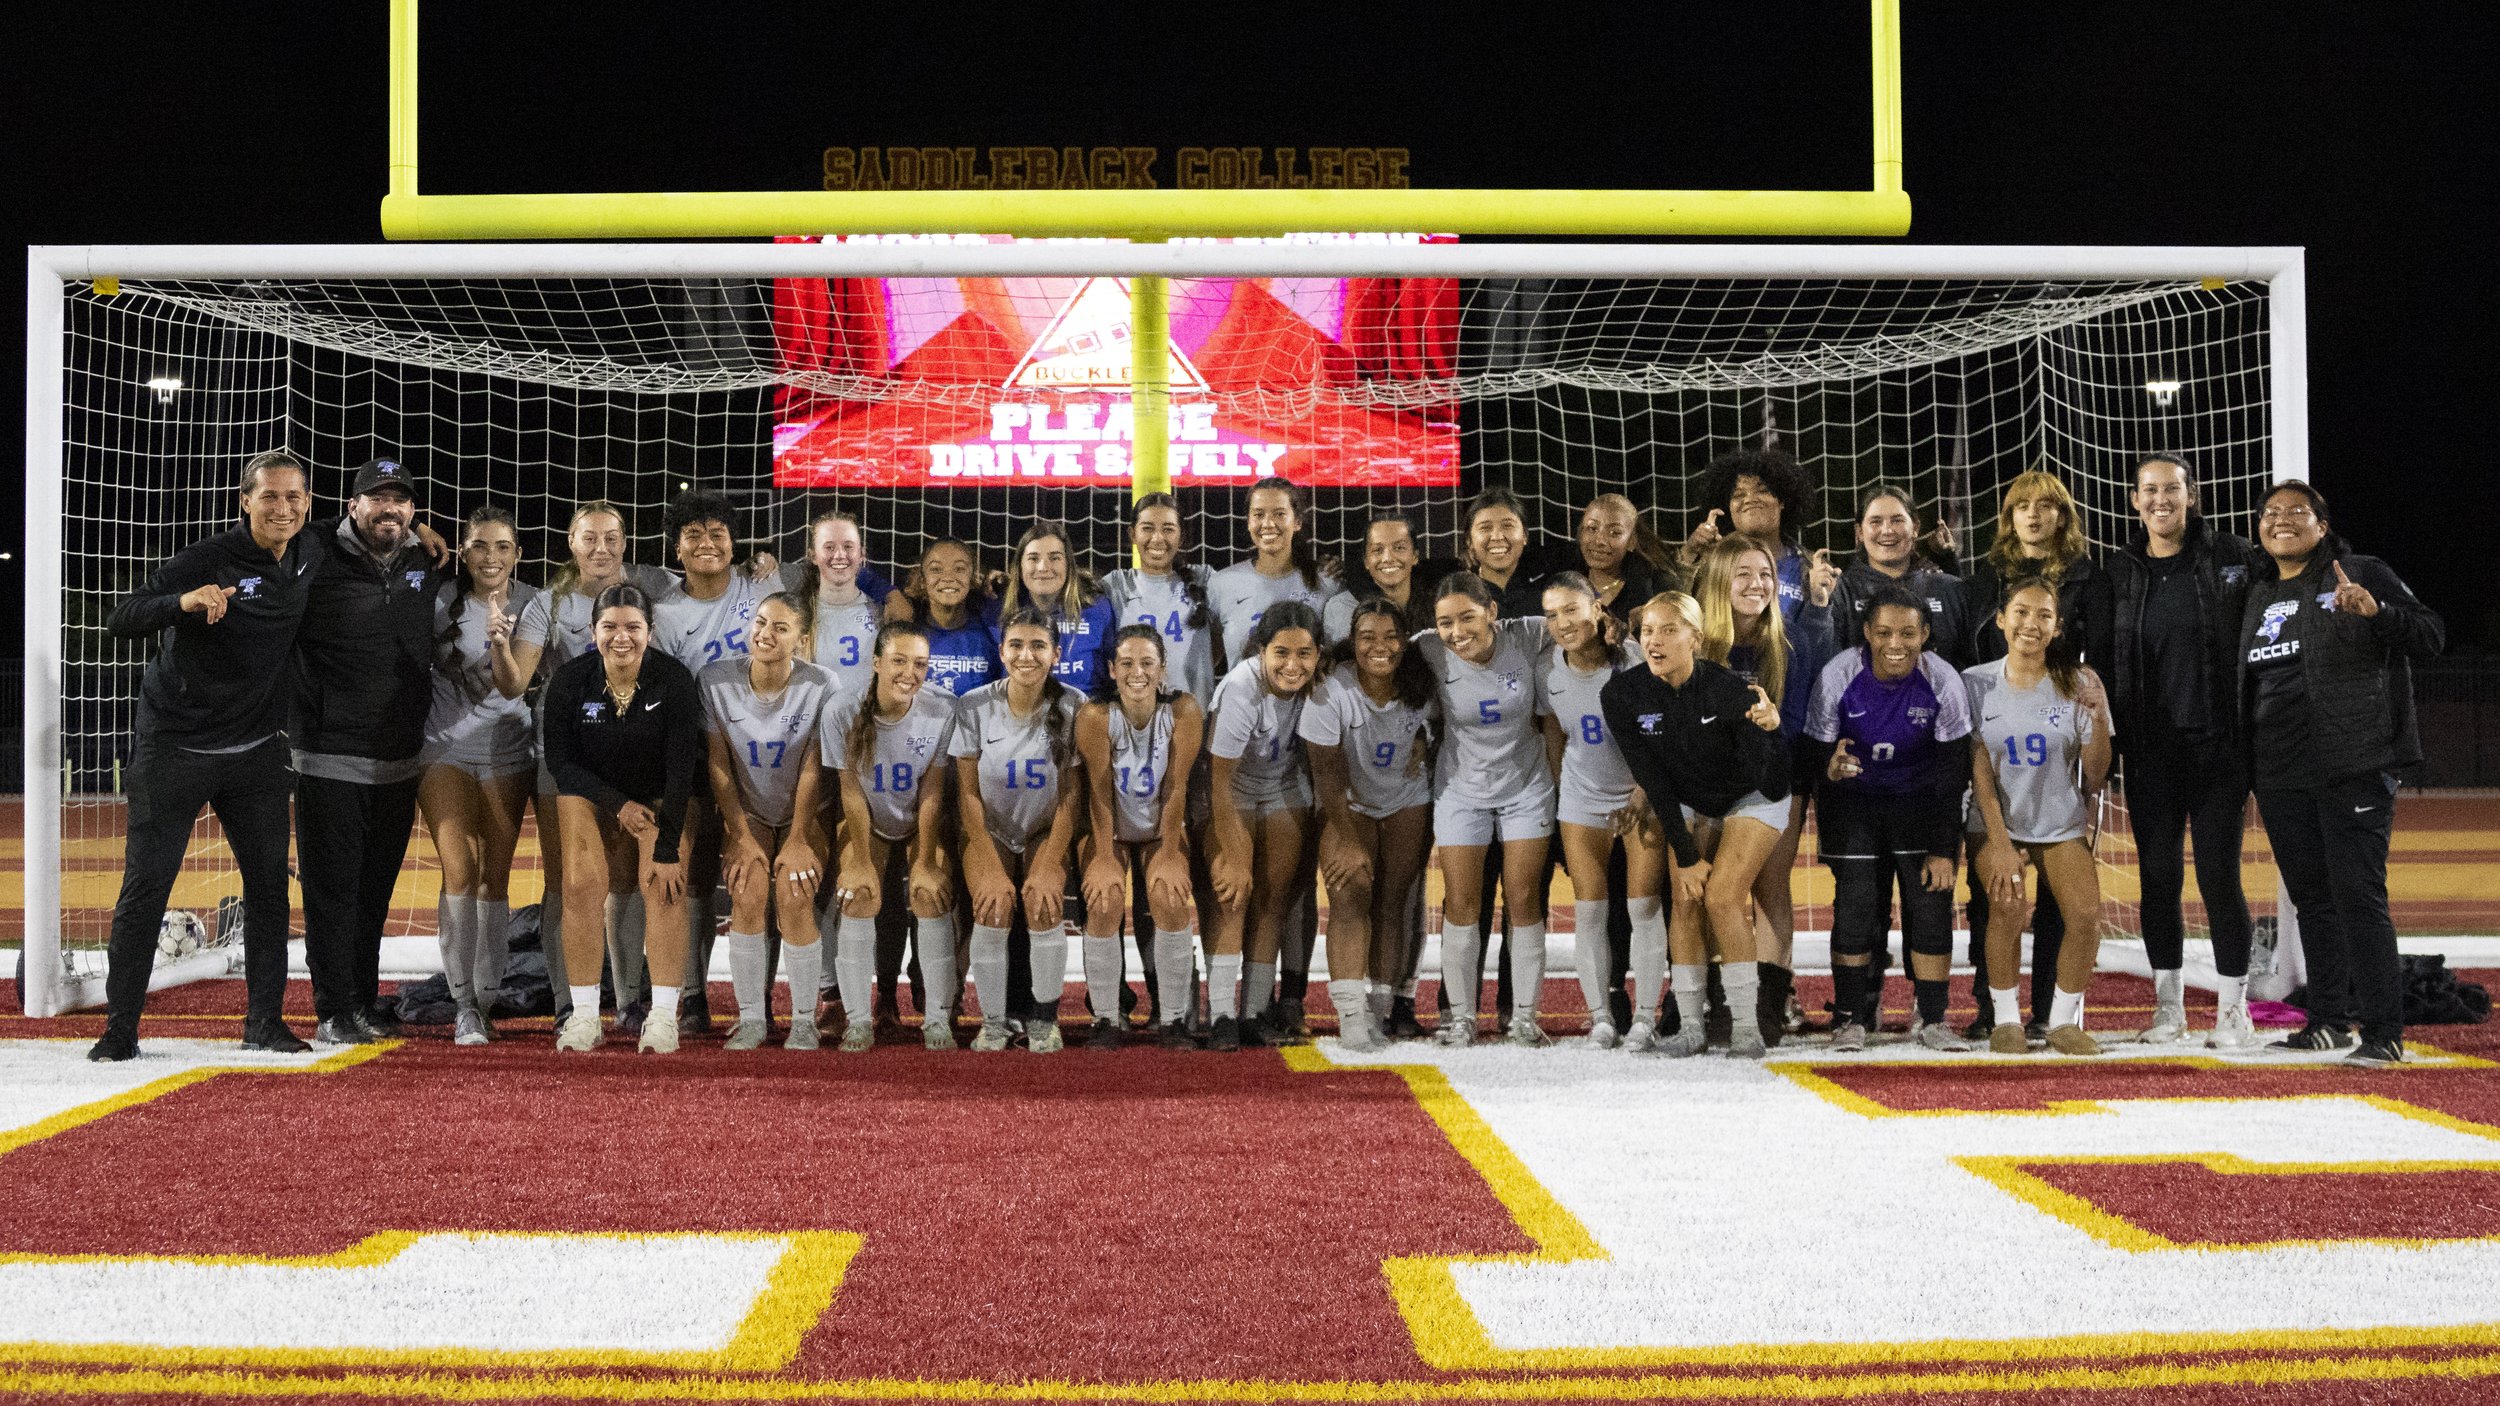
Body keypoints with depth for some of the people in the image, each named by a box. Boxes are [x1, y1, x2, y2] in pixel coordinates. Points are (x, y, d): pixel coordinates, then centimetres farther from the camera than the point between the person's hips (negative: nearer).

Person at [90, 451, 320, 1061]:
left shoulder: (310, 559, 2)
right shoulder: (207, 558, -16)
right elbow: (120, 621, -21)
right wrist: (183, 602, -39)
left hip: (256, 752, 5)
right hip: (174, 749, -5)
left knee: (269, 881, 5)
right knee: (146, 885, -2)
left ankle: (264, 1019, 14)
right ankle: (120, 1027, 7)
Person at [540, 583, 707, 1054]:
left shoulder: (675, 681, -19)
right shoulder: (569, 681, -14)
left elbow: (681, 768, -19)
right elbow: (560, 759, -6)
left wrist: (668, 850, -22)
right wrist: (618, 804, -17)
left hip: (660, 797, -1)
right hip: (590, 794, 1)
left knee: (664, 886, -22)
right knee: (582, 884, -20)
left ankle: (663, 1017, -18)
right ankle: (584, 1016, -13)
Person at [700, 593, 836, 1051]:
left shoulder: (820, 686, -16)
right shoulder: (715, 678, -12)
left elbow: (811, 770, -13)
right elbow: (717, 764, -7)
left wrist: (798, 841, -15)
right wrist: (742, 838, -10)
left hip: (803, 812, -1)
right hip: (745, 811, 1)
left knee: (793, 897, -21)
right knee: (748, 891, -21)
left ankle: (804, 1019, -8)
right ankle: (751, 1017, -10)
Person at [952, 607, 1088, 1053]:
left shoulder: (1073, 707, -14)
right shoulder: (973, 707, -13)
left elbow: (1071, 794, -11)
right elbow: (968, 793, -10)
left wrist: (1048, 867, -19)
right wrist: (991, 869, -18)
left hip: (1047, 832, 0)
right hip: (988, 831, 0)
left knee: (1043, 906, -25)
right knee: (994, 908, -24)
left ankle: (1044, 1020, -5)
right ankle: (993, 1021, -6)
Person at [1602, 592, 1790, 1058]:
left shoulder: (1728, 691, -33)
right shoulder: (1621, 695, -23)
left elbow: (1773, 786, -33)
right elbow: (1651, 778, -15)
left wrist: (1769, 731, -51)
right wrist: (1684, 855, -14)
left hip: (1751, 799, -3)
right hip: (1686, 804, 4)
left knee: (1722, 898, -15)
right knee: (1686, 901, -6)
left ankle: (1747, 1028, -7)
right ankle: (1690, 1028, 3)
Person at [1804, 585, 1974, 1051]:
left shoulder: (1943, 682, -17)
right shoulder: (1837, 676, -19)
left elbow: (1952, 776, -10)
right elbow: (1817, 753, -11)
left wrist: (1944, 850, -12)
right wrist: (1830, 768, -36)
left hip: (1919, 800, 1)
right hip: (1855, 800, -1)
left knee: (1931, 902, -8)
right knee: (1855, 903, -10)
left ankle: (1932, 1019, 3)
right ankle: (1851, 1017, 1)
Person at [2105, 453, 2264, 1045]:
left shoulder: (2233, 558, 0)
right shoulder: (2120, 573, 6)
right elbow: (2105, 663, 9)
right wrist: (2110, 742, 2)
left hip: (2219, 745, -2)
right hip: (2150, 752, 3)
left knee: (2219, 874, -3)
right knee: (2158, 876, 6)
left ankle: (2233, 1008, 8)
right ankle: (2169, 1007, 16)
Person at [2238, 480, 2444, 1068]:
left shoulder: (2363, 574, 0)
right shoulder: (2259, 598, 17)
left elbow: (2431, 635, -6)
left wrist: (2377, 611, -24)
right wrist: (2247, 772, 19)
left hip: (2354, 769, -6)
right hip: (2280, 776, 6)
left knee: (2358, 895, -10)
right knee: (2311, 898, 11)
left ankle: (2384, 1031, -6)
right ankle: (2329, 1020, 21)